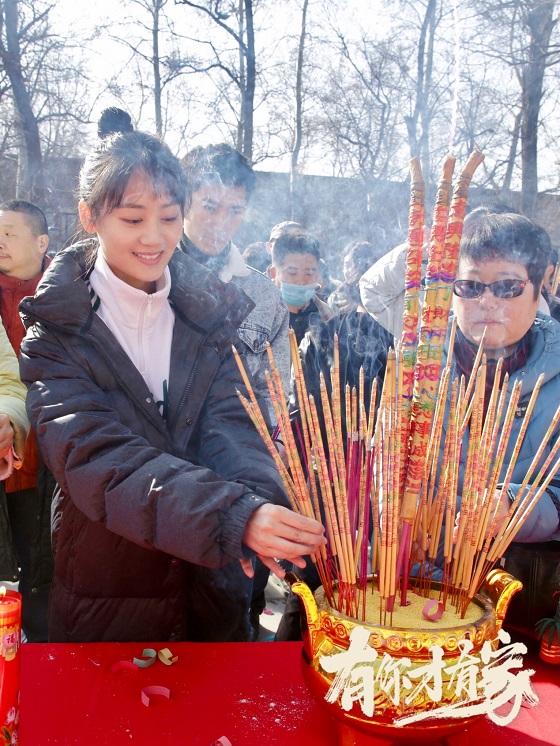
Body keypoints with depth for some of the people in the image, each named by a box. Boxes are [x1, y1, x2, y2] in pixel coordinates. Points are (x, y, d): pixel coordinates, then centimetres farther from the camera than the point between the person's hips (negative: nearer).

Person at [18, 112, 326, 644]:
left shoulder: (210, 311, -2)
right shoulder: (57, 330, -12)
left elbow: (228, 423, -11)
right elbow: (94, 456, -25)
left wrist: (259, 504, -33)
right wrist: (236, 517, -38)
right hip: (105, 603, -2)